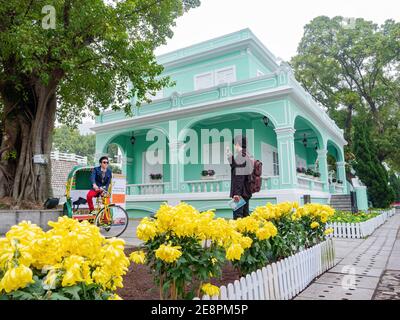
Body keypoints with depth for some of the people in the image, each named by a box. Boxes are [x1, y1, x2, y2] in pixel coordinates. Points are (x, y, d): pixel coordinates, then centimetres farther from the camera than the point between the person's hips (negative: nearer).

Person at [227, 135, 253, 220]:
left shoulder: (239, 156, -15)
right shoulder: (248, 157, 12)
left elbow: (239, 177, -21)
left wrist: (237, 193, -22)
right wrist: (230, 157, 23)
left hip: (240, 193, -9)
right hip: (247, 193, 9)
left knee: (238, 216, -6)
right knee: (245, 215, 14)